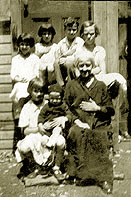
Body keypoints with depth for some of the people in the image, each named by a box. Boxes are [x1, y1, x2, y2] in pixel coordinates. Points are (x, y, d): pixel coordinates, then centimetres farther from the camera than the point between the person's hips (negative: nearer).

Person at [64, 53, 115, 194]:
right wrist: (76, 120, -6)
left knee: (99, 138, -28)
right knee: (76, 135, -30)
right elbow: (65, 108, 9)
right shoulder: (71, 85, 17)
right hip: (79, 124, 0)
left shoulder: (101, 86, 16)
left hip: (98, 125, 0)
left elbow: (111, 110, 14)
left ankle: (103, 177, -24)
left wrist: (97, 108, -3)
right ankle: (80, 175, -22)